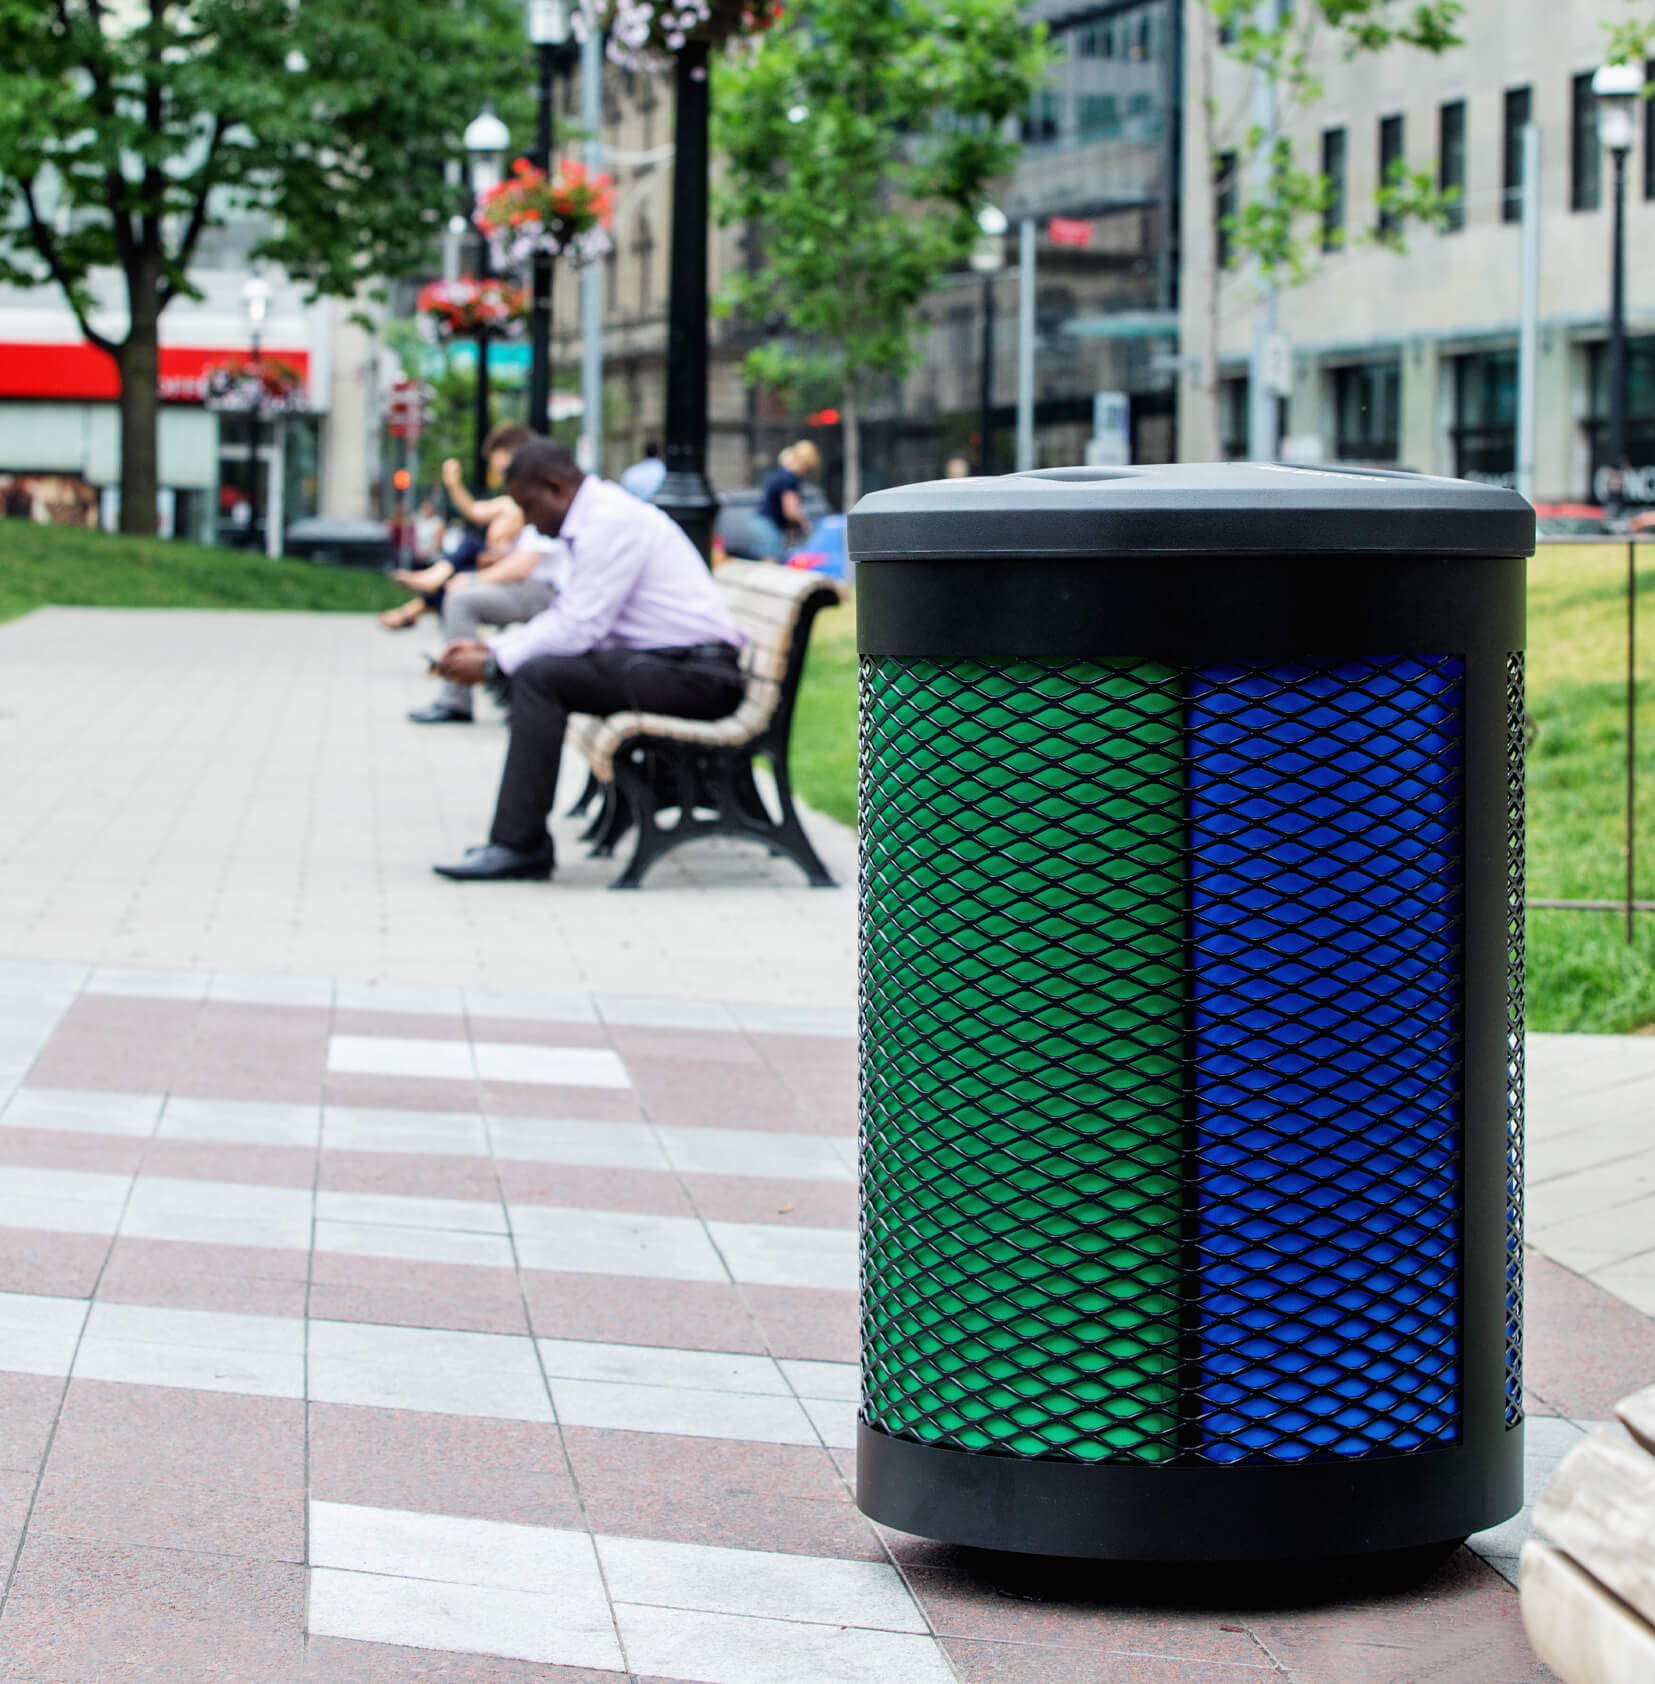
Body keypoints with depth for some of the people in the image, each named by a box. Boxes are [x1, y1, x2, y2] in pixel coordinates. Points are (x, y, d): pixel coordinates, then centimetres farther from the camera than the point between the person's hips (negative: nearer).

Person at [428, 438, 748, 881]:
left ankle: (518, 844, -19)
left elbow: (578, 628, -19)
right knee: (530, 669, 9)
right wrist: (490, 648, 12)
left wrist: (493, 664, -11)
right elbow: (565, 616, 22)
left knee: (538, 676, -20)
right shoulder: (596, 517, 17)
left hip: (693, 677, -10)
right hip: (670, 664, 10)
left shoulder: (611, 521, -14)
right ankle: (519, 837, 6)